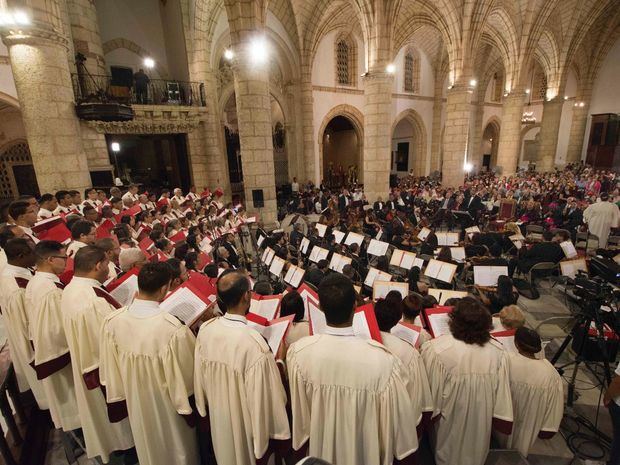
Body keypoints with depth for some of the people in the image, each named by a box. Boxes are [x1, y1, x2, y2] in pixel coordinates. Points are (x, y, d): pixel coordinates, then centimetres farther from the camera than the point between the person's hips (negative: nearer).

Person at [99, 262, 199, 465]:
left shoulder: (112, 321, -20)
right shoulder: (173, 329, -37)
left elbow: (110, 370, -4)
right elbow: (186, 375, -24)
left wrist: (120, 395, 12)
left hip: (136, 402, 5)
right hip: (168, 404, -4)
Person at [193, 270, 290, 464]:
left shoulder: (205, 329, -17)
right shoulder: (255, 343, -36)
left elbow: (200, 375, 0)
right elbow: (265, 396, -26)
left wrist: (209, 405, 15)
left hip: (218, 417, 5)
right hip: (247, 424, -5)